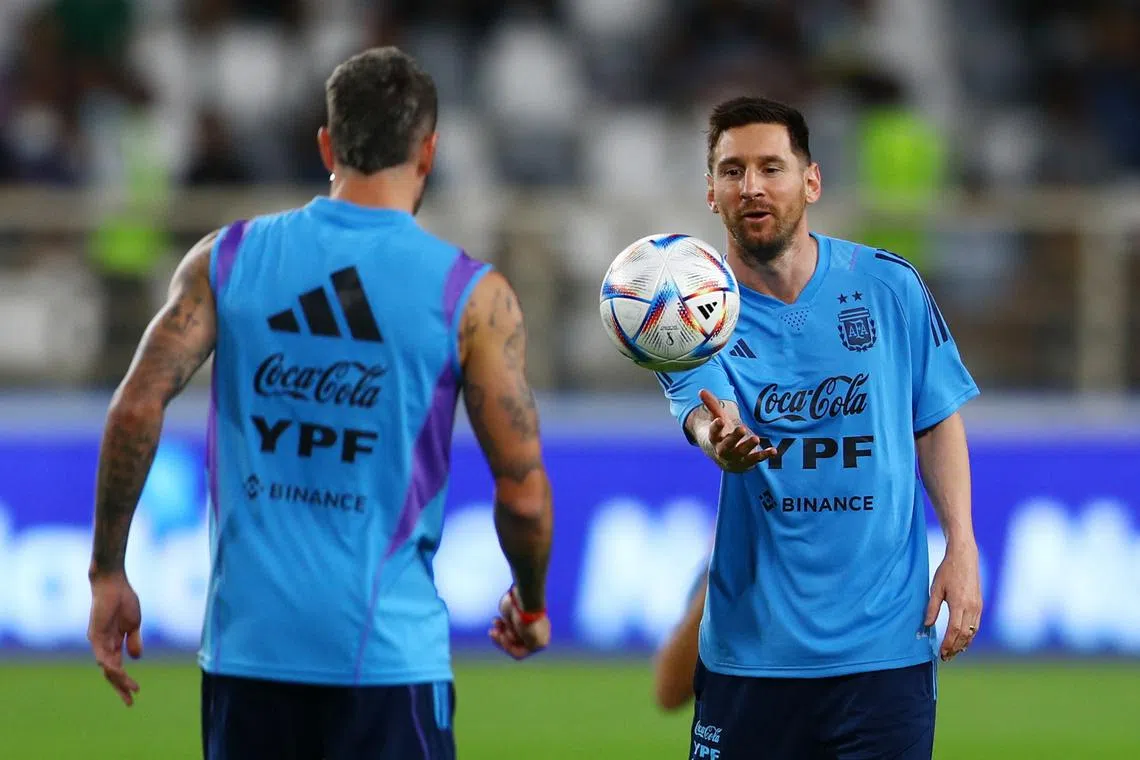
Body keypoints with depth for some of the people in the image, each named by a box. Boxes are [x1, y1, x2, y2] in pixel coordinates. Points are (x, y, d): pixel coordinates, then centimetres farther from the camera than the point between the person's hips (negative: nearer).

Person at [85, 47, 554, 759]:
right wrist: (532, 603, 16)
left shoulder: (228, 259, 4)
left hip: (247, 642, 3)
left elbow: (137, 407, -6)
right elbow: (522, 493, -4)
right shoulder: (474, 297, -3)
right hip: (388, 648, -3)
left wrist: (108, 574, 2)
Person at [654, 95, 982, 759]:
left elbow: (938, 422, 12)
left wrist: (962, 547, 0)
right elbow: (708, 417, -22)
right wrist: (721, 439, -47)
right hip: (752, 646, 0)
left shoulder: (890, 286, 2)